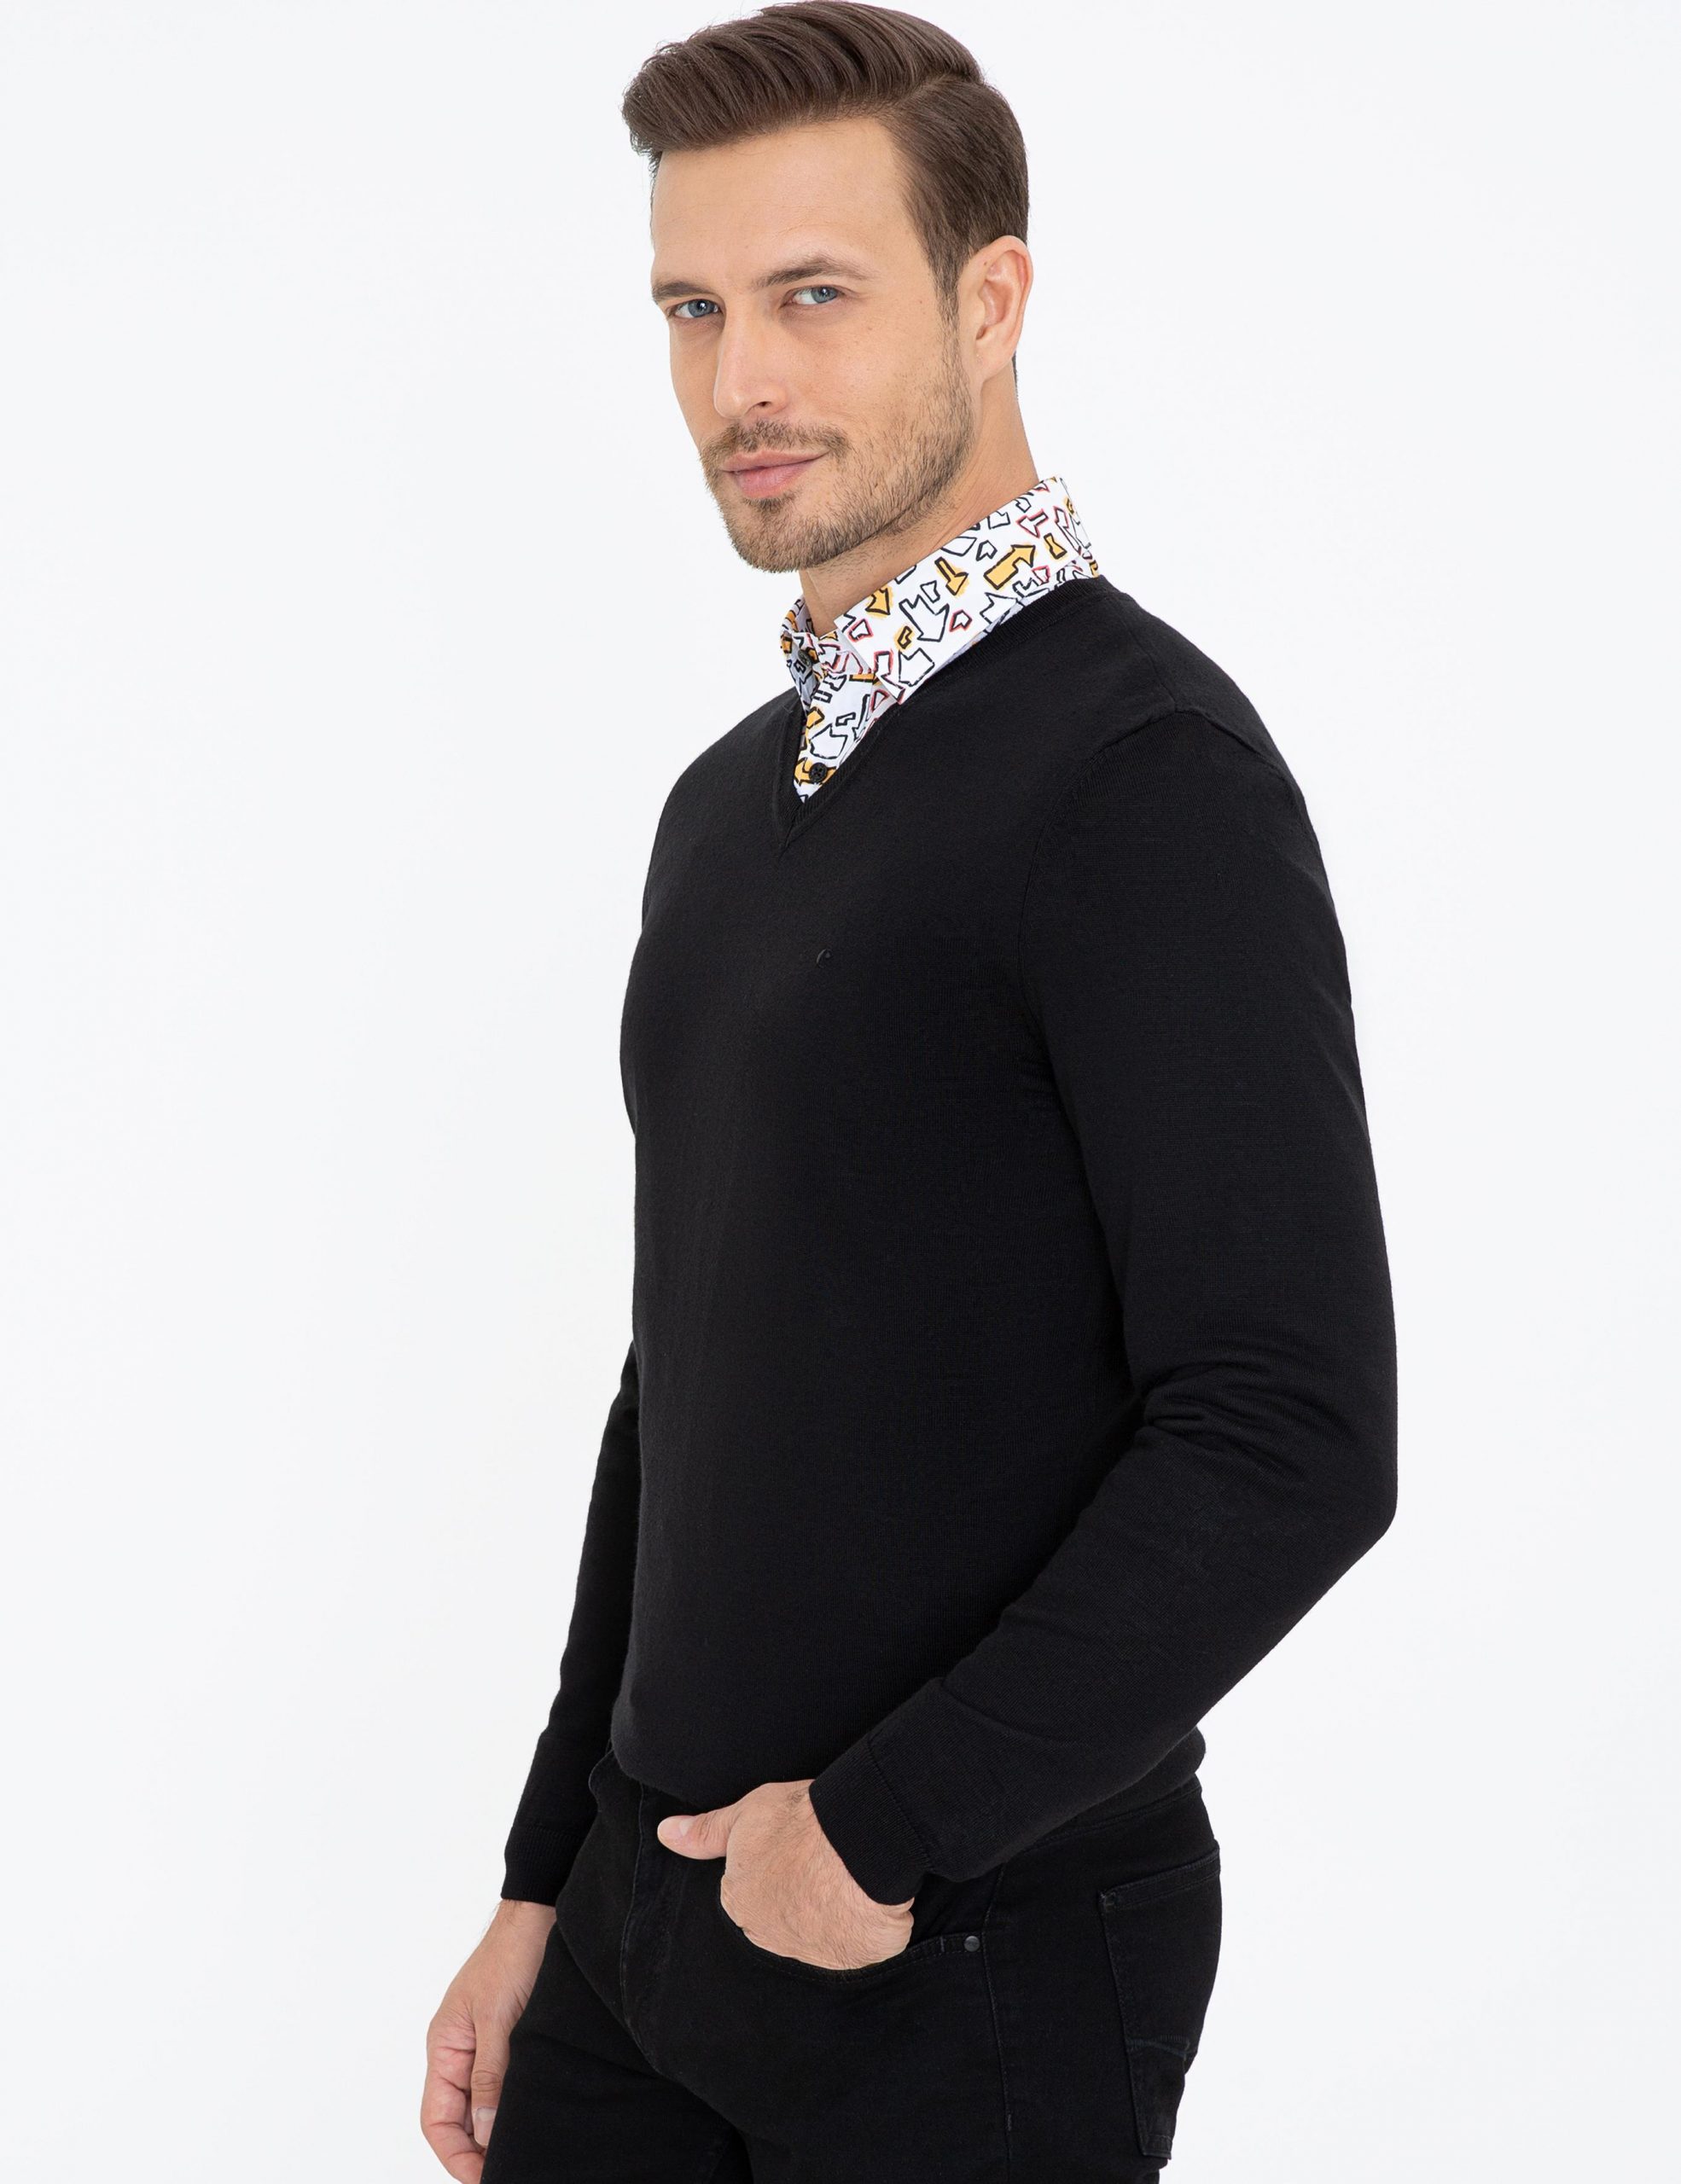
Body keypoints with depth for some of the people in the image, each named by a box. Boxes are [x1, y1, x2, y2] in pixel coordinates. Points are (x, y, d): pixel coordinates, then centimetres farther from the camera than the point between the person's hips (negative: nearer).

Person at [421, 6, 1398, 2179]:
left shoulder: (1141, 770, -16)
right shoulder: (734, 798, 10)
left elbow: (1290, 1442, -23)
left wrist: (883, 1828, -16)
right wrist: (550, 1879, 15)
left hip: (976, 1958, -7)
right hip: (668, 1904, 7)